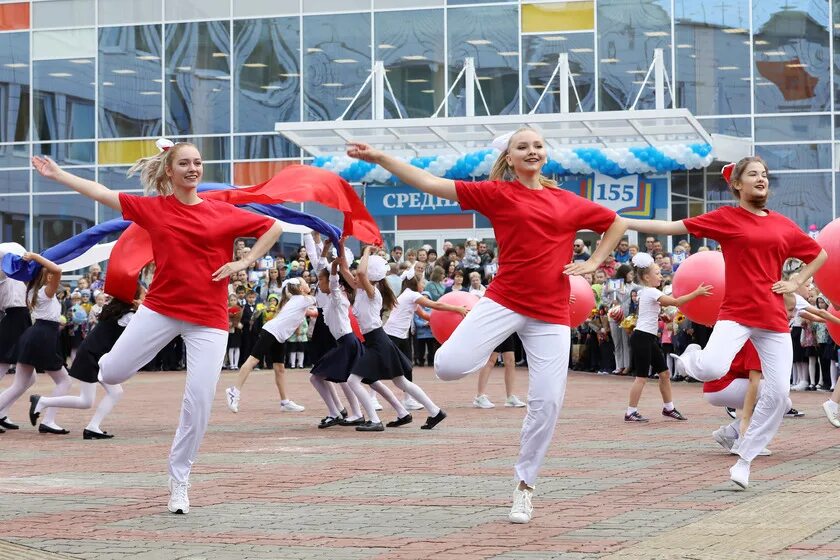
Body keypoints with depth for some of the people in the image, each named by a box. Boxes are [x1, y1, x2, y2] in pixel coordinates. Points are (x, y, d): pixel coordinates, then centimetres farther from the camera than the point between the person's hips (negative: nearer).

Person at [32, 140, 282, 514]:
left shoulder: (224, 214, 2)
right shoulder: (153, 207, 4)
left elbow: (274, 228, 8)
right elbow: (100, 192, 9)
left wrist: (244, 263, -2)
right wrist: (57, 174, 12)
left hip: (208, 318, -1)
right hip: (160, 308, 1)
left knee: (199, 401, -7)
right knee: (112, 373, 1)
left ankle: (179, 482, 7)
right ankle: (105, 365, 43)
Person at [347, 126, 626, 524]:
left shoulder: (569, 203, 10)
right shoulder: (497, 193, 2)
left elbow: (616, 223, 24)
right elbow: (432, 184, -4)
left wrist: (593, 263, 10)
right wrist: (380, 158, -10)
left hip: (551, 314, 2)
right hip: (503, 300, -2)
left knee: (547, 402, -4)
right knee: (449, 365, -22)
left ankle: (524, 485, 14)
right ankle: (488, 354, 15)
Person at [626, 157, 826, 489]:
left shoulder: (784, 226, 11)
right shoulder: (726, 218, 2)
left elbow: (820, 255, 25)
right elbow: (673, 227, 1)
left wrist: (796, 283, 9)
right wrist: (622, 223, -3)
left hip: (774, 319, 4)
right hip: (736, 313, -4)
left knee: (778, 392, -4)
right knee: (713, 368, -29)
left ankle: (744, 459, 11)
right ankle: (691, 358, 11)